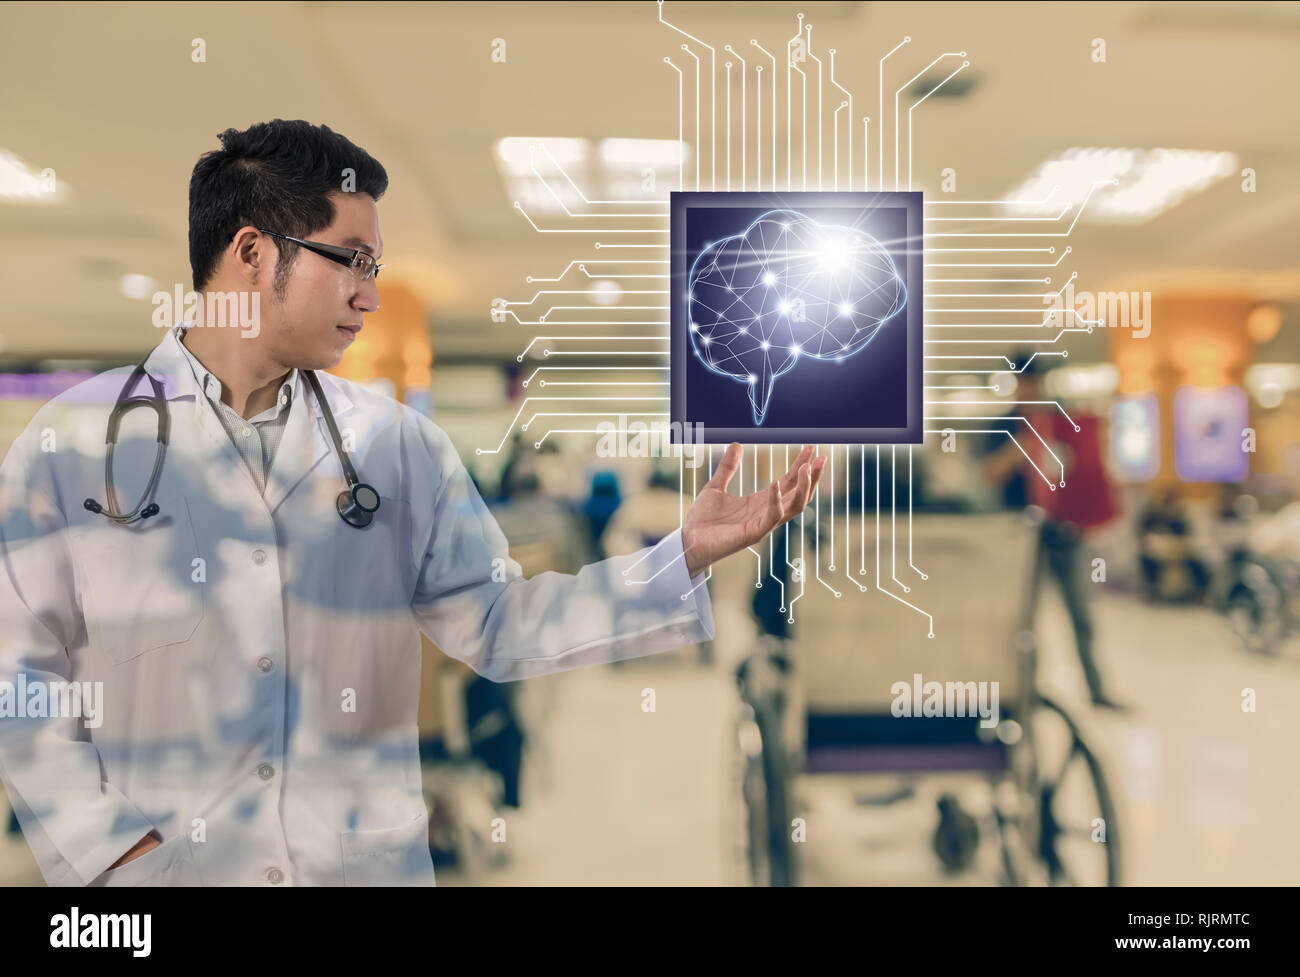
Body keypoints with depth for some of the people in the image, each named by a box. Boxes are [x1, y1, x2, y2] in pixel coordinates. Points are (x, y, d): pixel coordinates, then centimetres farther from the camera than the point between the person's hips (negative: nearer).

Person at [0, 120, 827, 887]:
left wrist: (687, 554, -12)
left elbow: (501, 624, -4)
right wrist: (105, 848, -10)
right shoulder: (76, 439, -5)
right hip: (162, 866, -1)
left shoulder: (399, 442, -1)